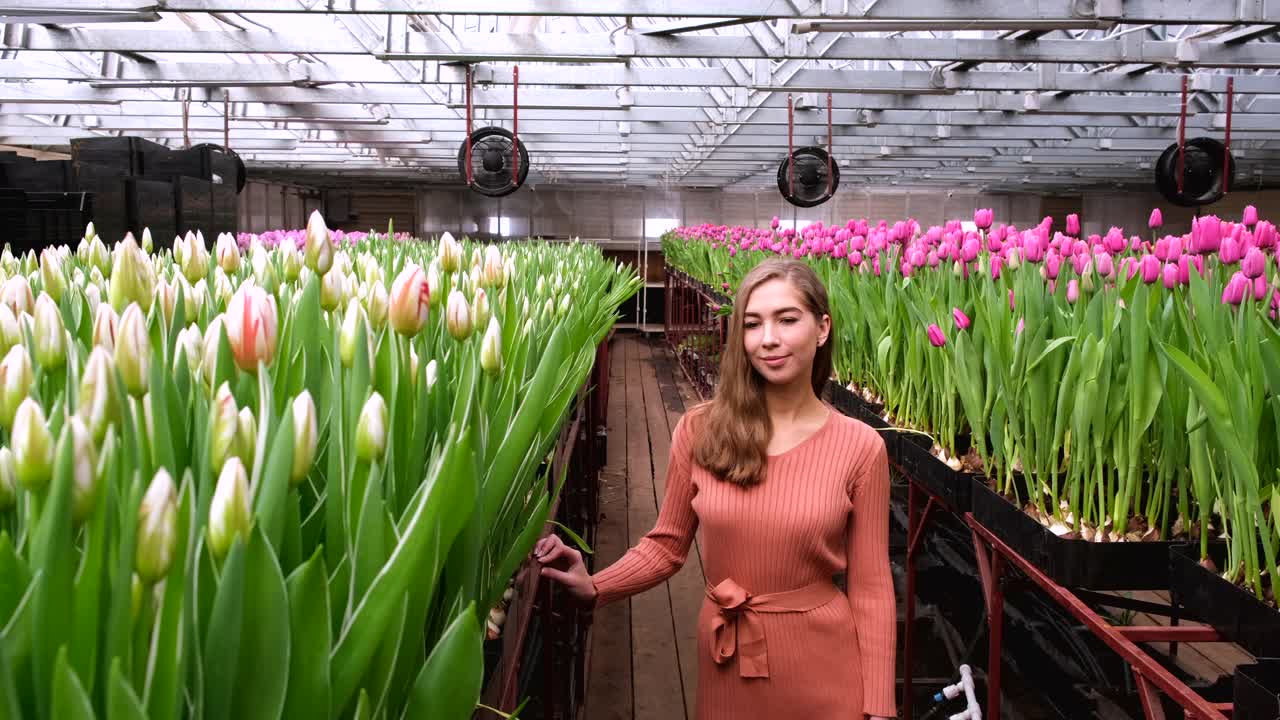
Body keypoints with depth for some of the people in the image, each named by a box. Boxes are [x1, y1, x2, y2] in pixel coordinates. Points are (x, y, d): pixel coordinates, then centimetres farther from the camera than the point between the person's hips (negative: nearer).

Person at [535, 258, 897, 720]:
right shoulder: (700, 430, -7)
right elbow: (667, 544, 3)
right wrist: (594, 588, -13)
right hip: (725, 661, 2)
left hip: (823, 665, -2)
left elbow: (871, 587, -5)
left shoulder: (860, 447, -10)